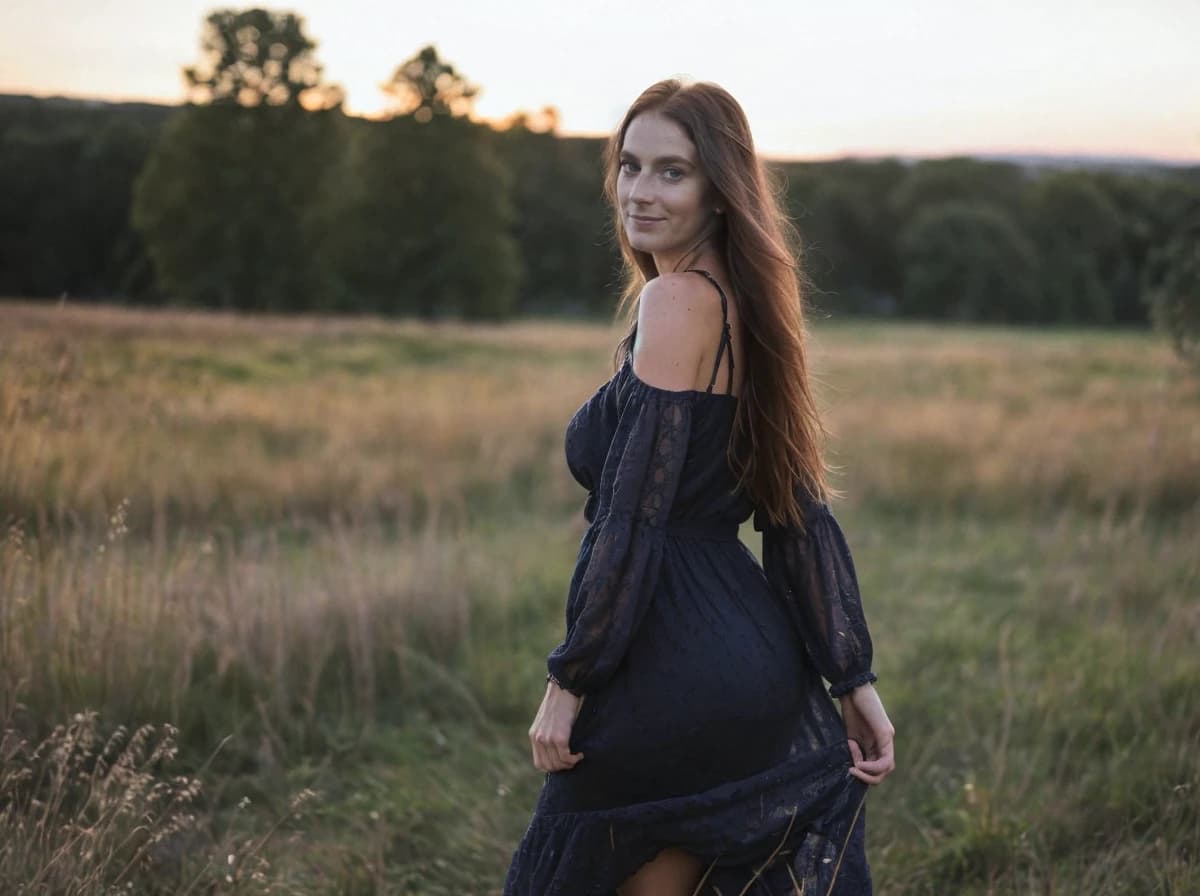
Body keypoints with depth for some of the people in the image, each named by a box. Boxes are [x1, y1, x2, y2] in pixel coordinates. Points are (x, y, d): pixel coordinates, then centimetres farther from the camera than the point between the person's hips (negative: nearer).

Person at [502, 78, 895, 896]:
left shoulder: (676, 299, -15)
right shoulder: (746, 304, 12)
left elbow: (637, 510, -19)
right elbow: (802, 509, 11)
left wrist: (570, 680, -14)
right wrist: (855, 680, 12)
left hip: (672, 667, -9)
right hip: (755, 663, 9)